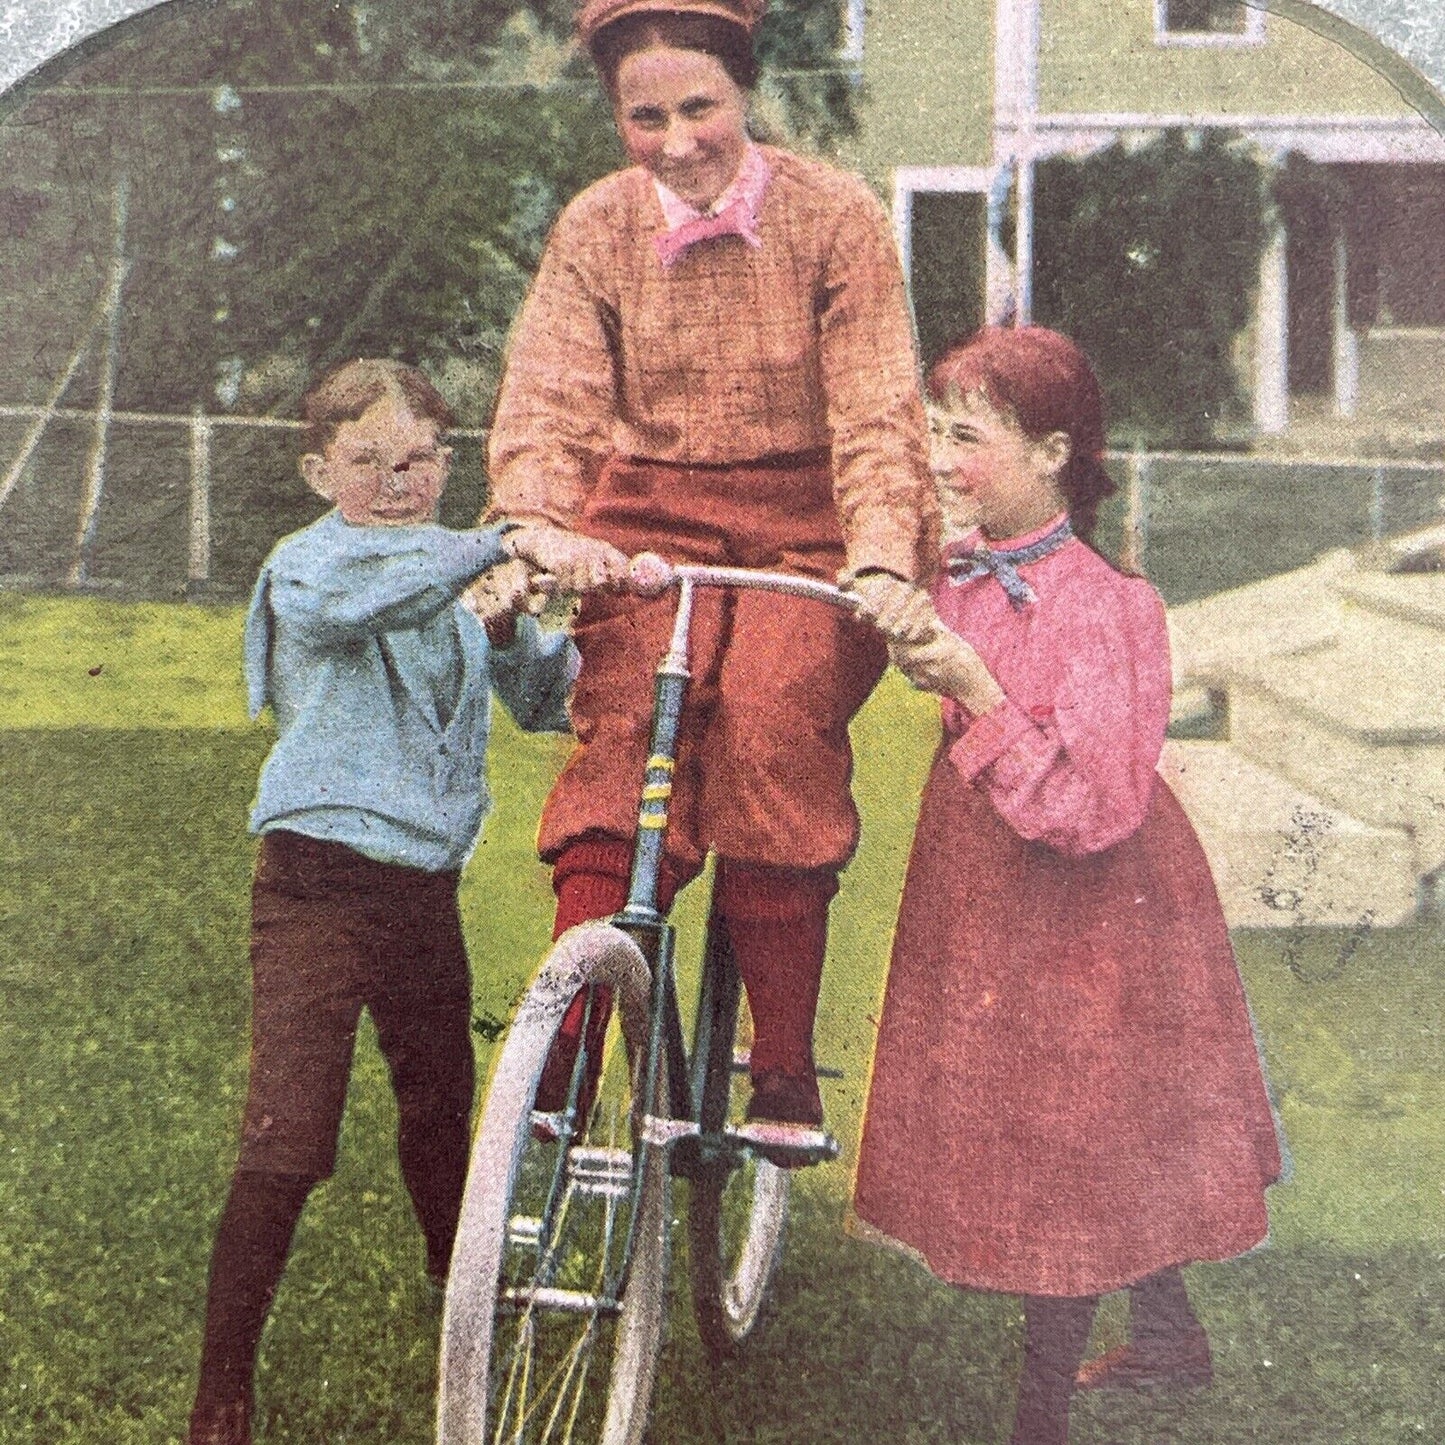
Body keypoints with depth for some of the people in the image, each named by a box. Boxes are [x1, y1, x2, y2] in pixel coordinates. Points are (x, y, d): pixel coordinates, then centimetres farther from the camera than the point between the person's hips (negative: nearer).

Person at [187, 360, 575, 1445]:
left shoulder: (459, 575, 14)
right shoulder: (308, 566, -8)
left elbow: (540, 699, 9)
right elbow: (361, 592, -32)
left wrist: (511, 622, -11)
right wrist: (499, 544, -42)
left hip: (427, 886, 6)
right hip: (320, 882, -6)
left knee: (442, 1111, 21)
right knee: (287, 1147, -12)